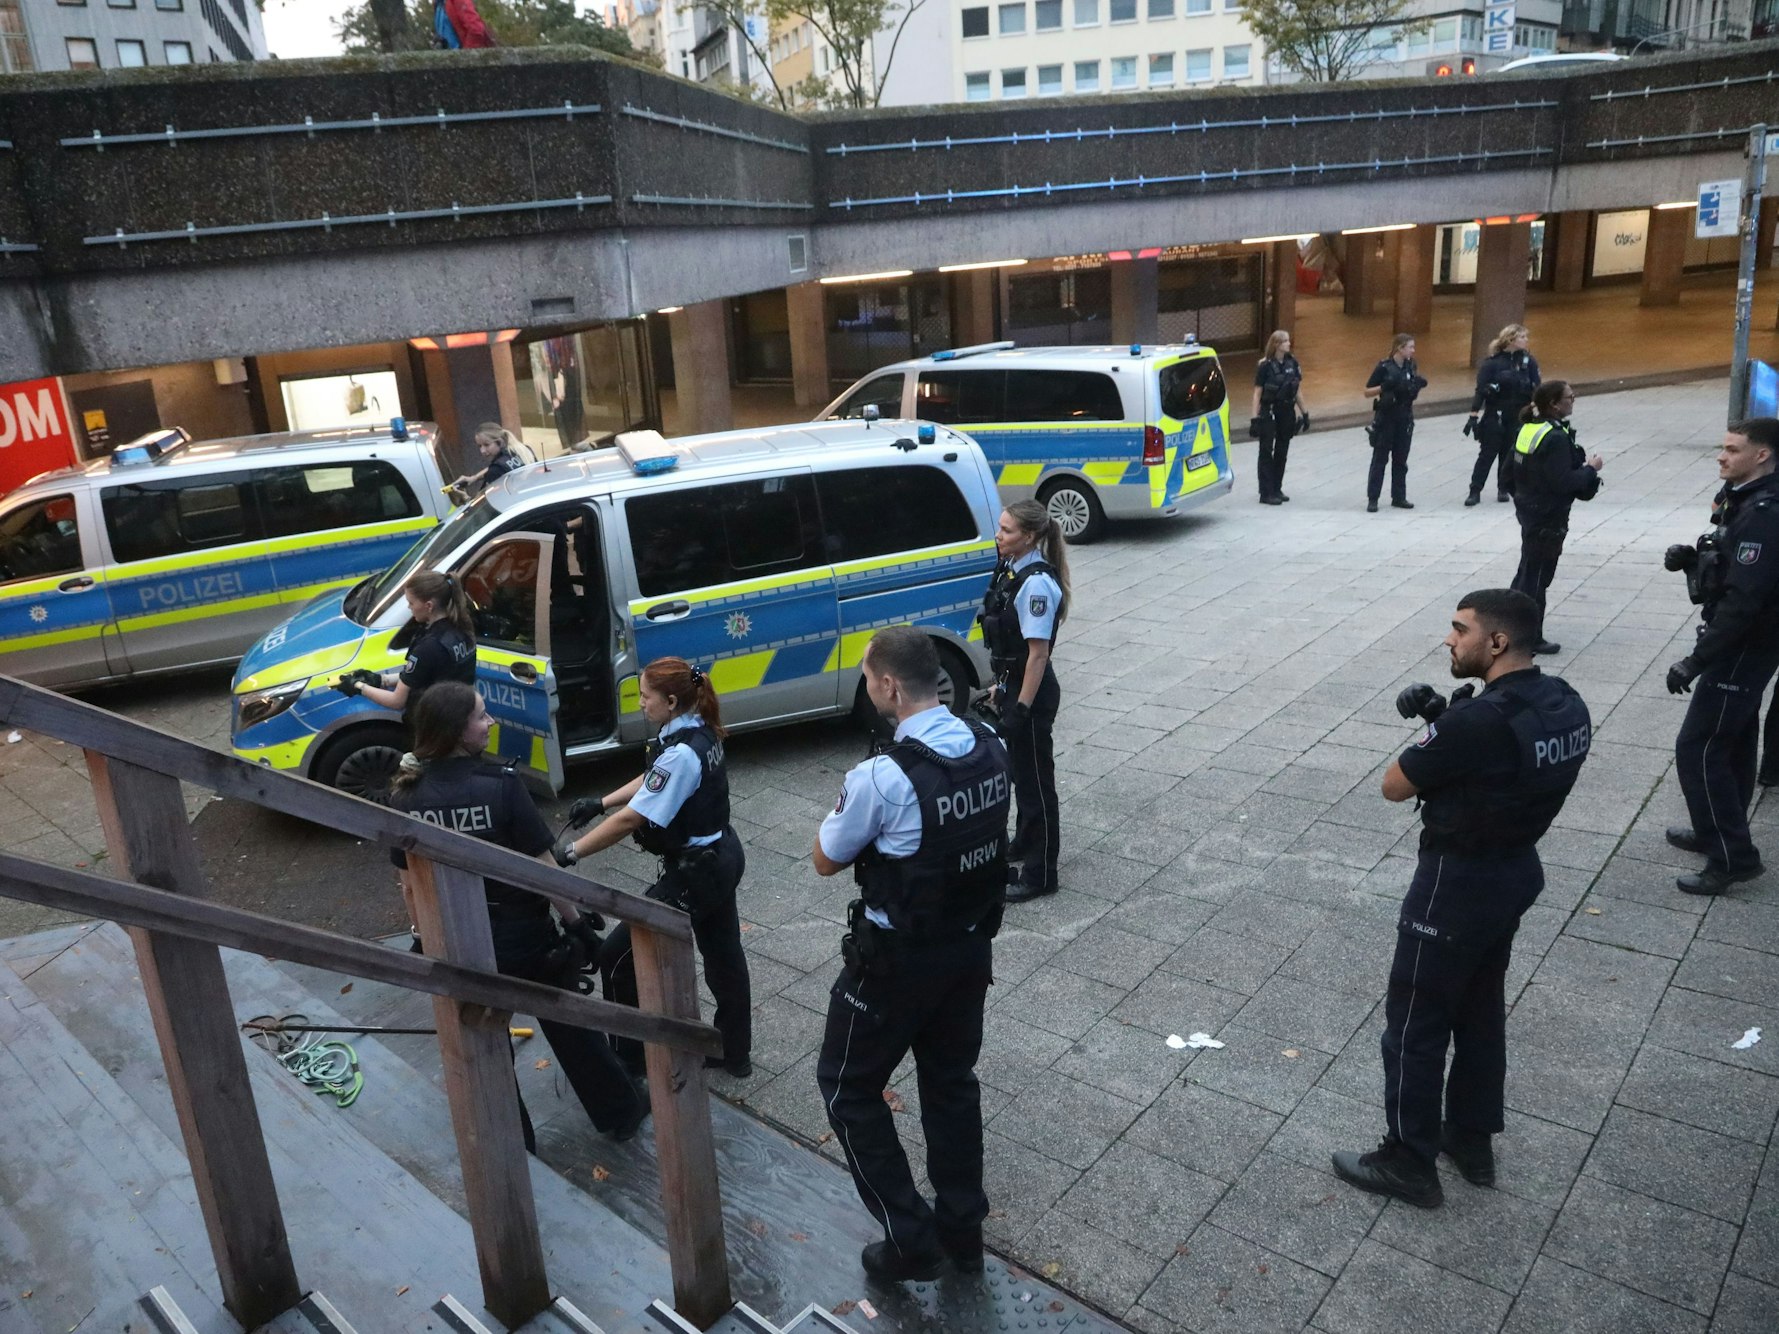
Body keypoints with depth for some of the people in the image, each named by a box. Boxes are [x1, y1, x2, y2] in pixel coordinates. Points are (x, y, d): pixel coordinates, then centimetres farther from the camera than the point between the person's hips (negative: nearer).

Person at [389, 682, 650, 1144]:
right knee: (569, 1027, 18)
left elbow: (410, 884, 0)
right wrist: (576, 920, -4)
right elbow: (542, 868, -17)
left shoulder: (406, 798, -9)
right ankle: (620, 1112, 37)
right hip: (523, 937, -3)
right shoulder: (500, 784, -22)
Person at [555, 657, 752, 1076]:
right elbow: (650, 782, 13)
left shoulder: (681, 754, -28)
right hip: (722, 857, 10)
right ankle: (734, 1052, 38)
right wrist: (600, 804, 8)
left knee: (618, 957, 3)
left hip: (694, 874, -10)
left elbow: (631, 819, -28)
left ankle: (628, 1057, 17)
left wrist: (570, 853, -21)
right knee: (723, 953, 22)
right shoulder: (699, 732, 0)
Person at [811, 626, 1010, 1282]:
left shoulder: (881, 778, -28)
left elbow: (826, 860, -12)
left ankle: (911, 1238, 20)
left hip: (898, 962, -6)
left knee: (847, 1087, 15)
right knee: (952, 1080, 24)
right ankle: (962, 1229, 39)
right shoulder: (990, 747, -7)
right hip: (973, 945, 7)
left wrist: (849, 804, 2)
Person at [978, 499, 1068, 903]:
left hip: (1031, 691, -9)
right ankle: (1026, 843, 44)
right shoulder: (1011, 569, 4)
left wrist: (1021, 709, -21)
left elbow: (1038, 652, -23)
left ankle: (1040, 873, 15)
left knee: (1035, 777, 2)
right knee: (1018, 770, 24)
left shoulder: (1037, 584, -24)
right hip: (1012, 684, 9)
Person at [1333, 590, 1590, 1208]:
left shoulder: (1475, 723, -30)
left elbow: (1394, 786, -17)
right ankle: (1473, 1140, 38)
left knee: (1416, 1022, 7)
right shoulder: (1565, 705, -2)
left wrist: (1439, 726, -4)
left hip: (1458, 884, -9)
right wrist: (1446, 724, -4)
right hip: (1517, 872, 9)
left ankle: (1409, 1162, 21)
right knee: (1480, 1011, 23)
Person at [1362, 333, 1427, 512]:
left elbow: (1413, 392, 17)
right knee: (1380, 459, -1)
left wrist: (1419, 385, -3)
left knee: (1401, 459, 9)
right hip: (1385, 419, -5)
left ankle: (1399, 497, 16)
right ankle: (1372, 499, 2)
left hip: (1405, 419, 5)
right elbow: (1367, 392, -8)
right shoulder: (1384, 367, -10)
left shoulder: (1411, 366, 6)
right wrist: (1384, 387, -24)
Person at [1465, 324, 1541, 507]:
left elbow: (1536, 388, 3)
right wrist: (1473, 416, -13)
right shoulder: (1492, 362, -9)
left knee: (1509, 454, 8)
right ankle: (1475, 491, 0)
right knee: (1487, 453, -2)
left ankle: (1504, 489, 19)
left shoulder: (1528, 360, 0)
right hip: (1495, 415, -3)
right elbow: (1481, 389, -10)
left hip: (1518, 416, 3)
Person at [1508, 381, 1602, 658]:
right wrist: (1590, 469, -10)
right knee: (1537, 578, 1)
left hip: (1528, 509, 9)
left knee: (1526, 572, 21)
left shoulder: (1529, 428, 5)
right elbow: (1563, 482, -26)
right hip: (1547, 518, -9)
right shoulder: (1555, 437, -22)